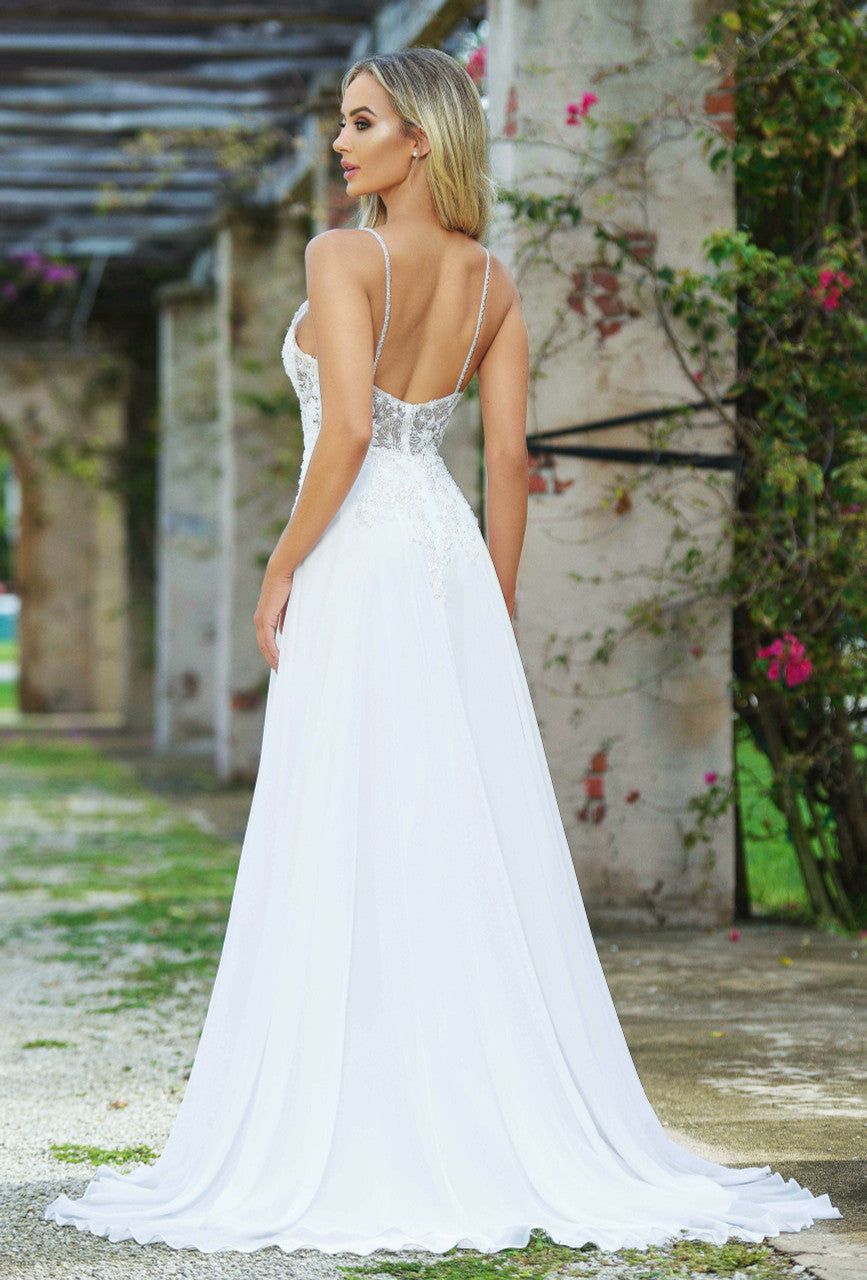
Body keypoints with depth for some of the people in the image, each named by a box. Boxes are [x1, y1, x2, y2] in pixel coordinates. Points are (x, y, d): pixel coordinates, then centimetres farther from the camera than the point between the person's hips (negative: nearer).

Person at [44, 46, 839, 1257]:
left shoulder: (343, 256, -9)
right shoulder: (494, 281, 10)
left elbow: (347, 428, -19)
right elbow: (510, 457, 7)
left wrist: (282, 567, -11)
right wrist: (499, 612, 12)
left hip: (356, 567, -6)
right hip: (450, 561, 6)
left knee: (345, 852, -4)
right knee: (474, 848, 7)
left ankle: (358, 1148, -3)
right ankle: (523, 1130, 9)